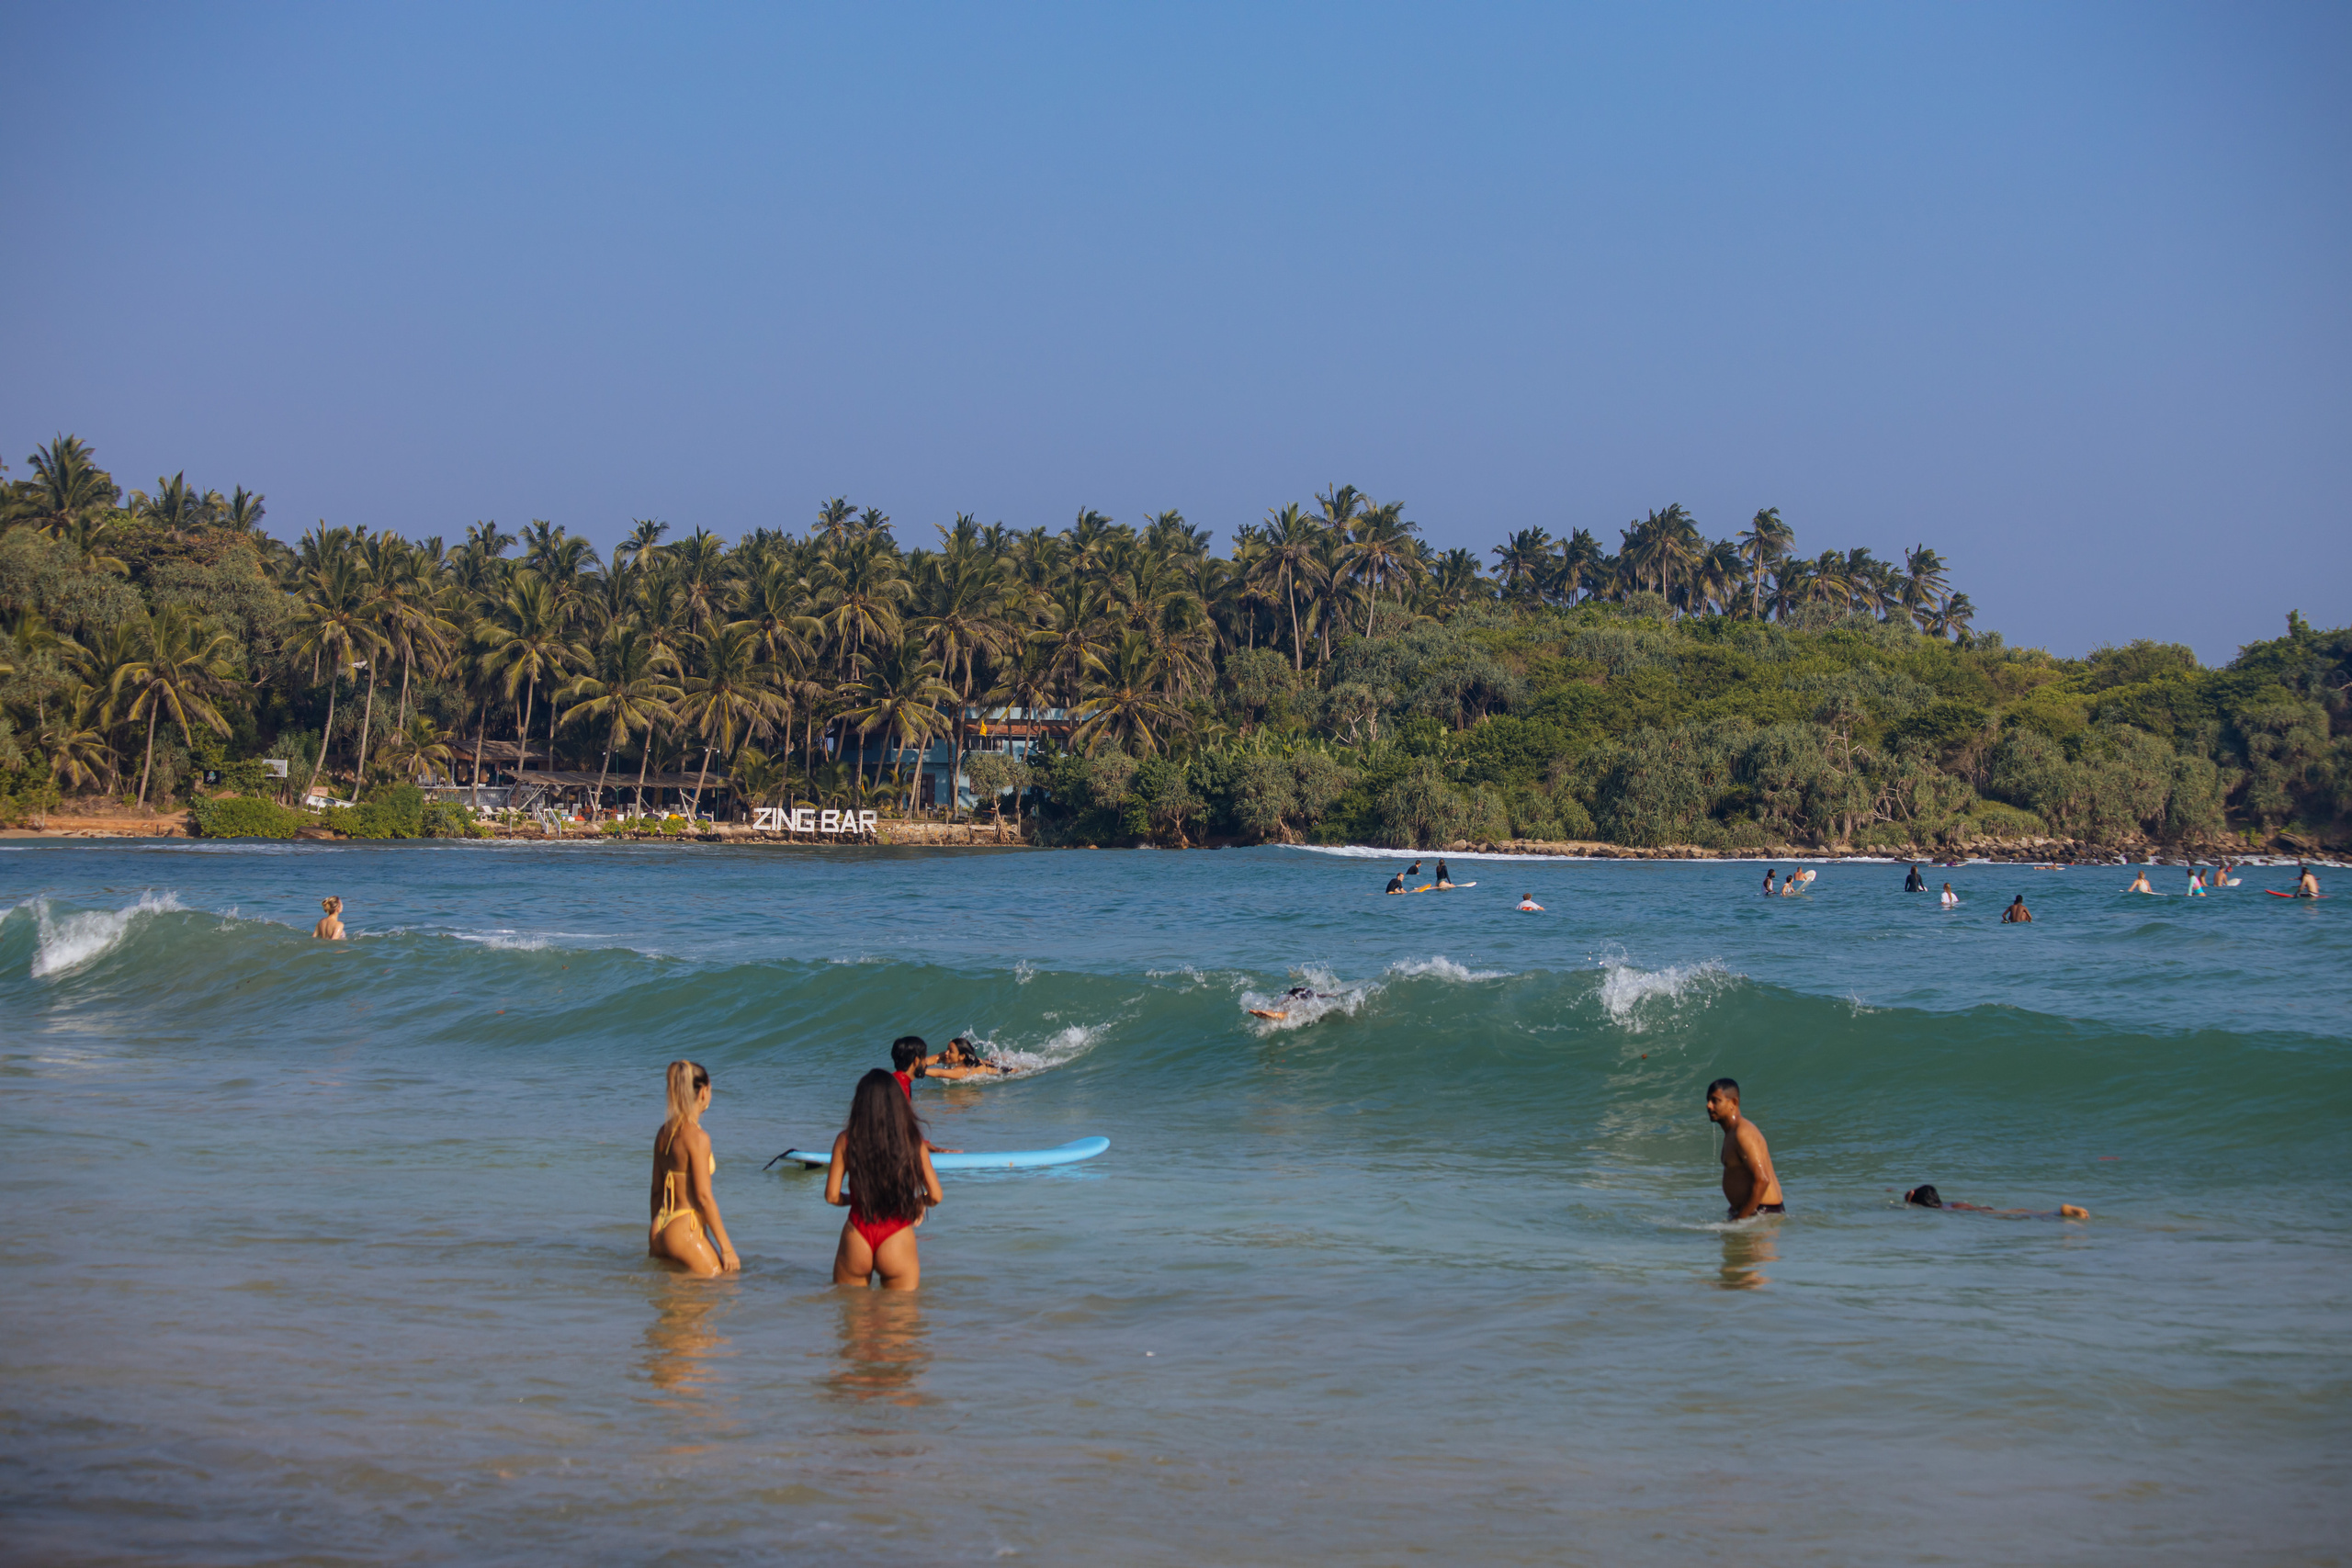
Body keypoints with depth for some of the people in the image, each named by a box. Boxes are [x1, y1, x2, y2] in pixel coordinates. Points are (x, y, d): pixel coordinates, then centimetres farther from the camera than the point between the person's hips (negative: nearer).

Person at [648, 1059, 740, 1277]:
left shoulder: (663, 1133, 10)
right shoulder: (697, 1137, -14)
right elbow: (704, 1196, -17)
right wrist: (727, 1248, -13)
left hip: (660, 1228, 9)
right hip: (686, 1231, -9)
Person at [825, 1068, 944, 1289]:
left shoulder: (846, 1140, -4)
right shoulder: (913, 1142, -5)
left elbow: (832, 1196, -2)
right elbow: (936, 1196, -4)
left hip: (857, 1239, 1)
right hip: (898, 1241, -1)